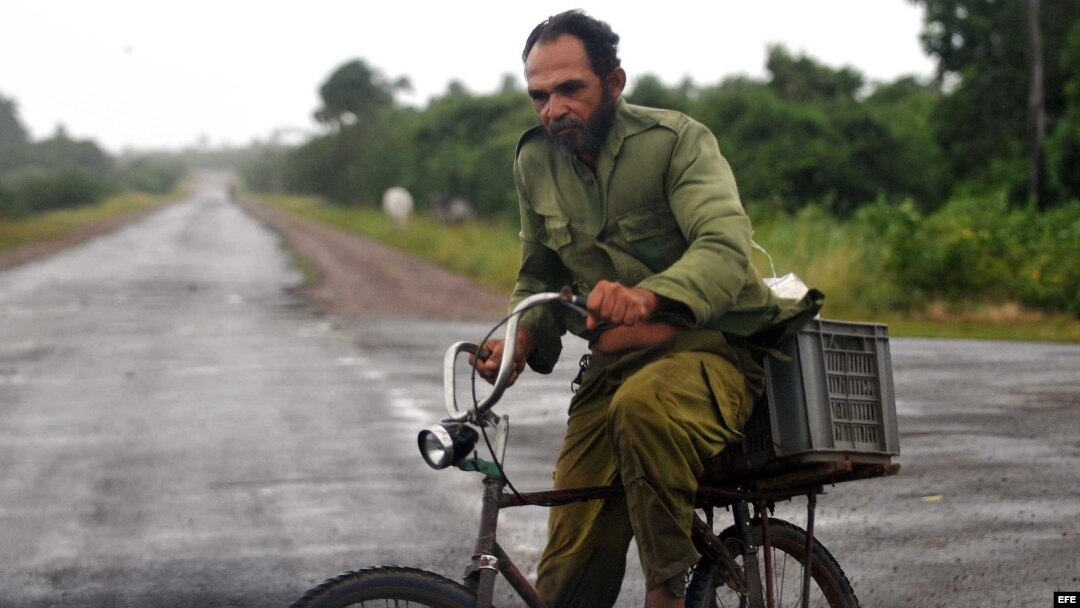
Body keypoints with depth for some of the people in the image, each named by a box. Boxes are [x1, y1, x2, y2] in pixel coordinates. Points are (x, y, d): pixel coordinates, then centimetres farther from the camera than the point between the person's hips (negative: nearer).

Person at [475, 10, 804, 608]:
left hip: (709, 347, -5)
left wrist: (647, 297, -47)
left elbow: (726, 249, -27)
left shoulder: (676, 140, -12)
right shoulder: (535, 162, 4)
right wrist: (520, 338, -5)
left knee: (645, 403, -40)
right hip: (613, 364, 5)